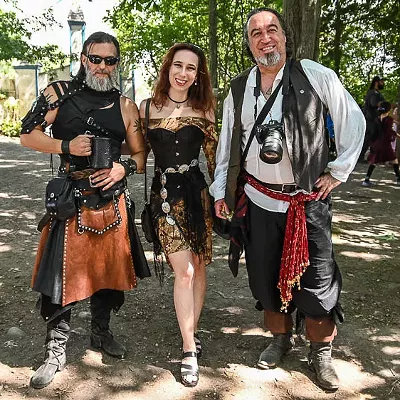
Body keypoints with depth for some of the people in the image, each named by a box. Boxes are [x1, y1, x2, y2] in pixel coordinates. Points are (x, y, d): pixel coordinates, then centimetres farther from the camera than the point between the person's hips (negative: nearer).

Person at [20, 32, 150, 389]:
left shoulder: (125, 107, 8)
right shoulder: (59, 94, 2)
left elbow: (141, 155, 11)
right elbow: (28, 135, 2)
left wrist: (124, 168, -10)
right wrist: (66, 146, -13)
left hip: (113, 201, 3)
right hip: (71, 200, -3)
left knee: (108, 267, 13)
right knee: (64, 271, -1)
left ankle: (101, 332, 35)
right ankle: (56, 350, 17)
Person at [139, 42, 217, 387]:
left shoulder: (203, 110, 5)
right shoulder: (147, 107, 3)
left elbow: (213, 156, 7)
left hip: (196, 191, 2)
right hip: (164, 193, -1)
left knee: (198, 267, 8)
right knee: (184, 271, -7)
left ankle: (192, 333, 28)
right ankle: (189, 350, 6)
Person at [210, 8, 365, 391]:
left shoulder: (316, 76, -7)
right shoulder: (238, 89, 5)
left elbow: (353, 121, -1)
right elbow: (226, 143, 11)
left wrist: (338, 171, -2)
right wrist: (220, 190, 10)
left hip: (308, 200, -3)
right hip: (257, 199, 3)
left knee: (316, 279, 3)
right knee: (265, 274, 13)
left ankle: (321, 352, 25)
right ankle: (280, 338, 36)